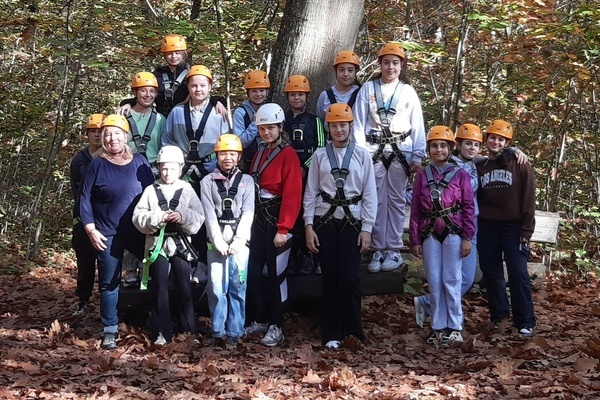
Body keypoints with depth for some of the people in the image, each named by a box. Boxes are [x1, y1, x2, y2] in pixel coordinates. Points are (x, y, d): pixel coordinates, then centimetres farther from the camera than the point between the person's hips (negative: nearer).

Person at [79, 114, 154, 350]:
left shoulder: (140, 162, 4)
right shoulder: (97, 165, -1)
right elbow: (85, 200, -1)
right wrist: (90, 229, -8)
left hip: (139, 232, 2)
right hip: (108, 234, -2)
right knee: (109, 283, 3)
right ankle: (110, 330, 11)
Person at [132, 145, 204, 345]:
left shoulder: (187, 190, 2)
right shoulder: (151, 190, 1)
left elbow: (199, 218, -4)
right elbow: (138, 217, -5)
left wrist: (183, 217, -22)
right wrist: (157, 218, -20)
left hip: (181, 244, 0)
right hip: (158, 244, 0)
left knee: (184, 287, 7)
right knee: (159, 288, 4)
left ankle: (188, 329, 18)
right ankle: (161, 332, 10)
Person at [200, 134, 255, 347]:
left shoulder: (246, 181, 8)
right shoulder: (207, 181, 7)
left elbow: (247, 213, 0)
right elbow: (209, 214, 0)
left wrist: (237, 242, -9)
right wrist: (219, 242, -9)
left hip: (239, 243, 0)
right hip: (216, 243, 0)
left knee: (237, 288, 0)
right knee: (216, 288, -2)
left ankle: (234, 332, 7)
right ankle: (218, 331, 8)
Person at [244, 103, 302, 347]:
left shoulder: (288, 155, -10)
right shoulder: (260, 153, 13)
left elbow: (292, 195, -16)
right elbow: (252, 187, 11)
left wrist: (283, 229, -19)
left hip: (277, 220, -7)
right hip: (258, 218, 7)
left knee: (276, 274, 0)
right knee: (252, 270, 7)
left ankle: (275, 326, 10)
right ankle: (259, 320, 20)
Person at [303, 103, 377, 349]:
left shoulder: (362, 155, 4)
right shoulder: (320, 155, 6)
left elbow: (370, 194, 2)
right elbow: (310, 192, 5)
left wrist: (366, 229, -4)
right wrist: (308, 226, -2)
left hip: (352, 221, -1)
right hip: (325, 221, 1)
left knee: (350, 278, -6)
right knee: (329, 277, 4)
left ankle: (353, 331, 7)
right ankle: (332, 333, 12)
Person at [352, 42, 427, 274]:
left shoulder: (408, 91, 8)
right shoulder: (368, 89, 7)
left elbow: (417, 127, 6)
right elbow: (359, 123, 4)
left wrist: (418, 157, 0)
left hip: (400, 151, 0)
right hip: (374, 151, 0)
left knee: (396, 200, 1)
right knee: (377, 200, 0)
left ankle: (393, 250, 7)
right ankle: (378, 250, 6)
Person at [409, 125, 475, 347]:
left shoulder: (460, 175, 2)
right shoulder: (422, 175, 8)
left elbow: (468, 208, 0)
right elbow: (415, 210, 7)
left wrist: (467, 238, -5)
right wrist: (415, 240, 3)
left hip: (453, 233, -2)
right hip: (430, 234, 2)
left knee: (451, 281, -1)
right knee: (434, 282, 5)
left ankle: (454, 327, 6)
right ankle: (439, 327, 12)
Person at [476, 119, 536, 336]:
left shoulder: (519, 165, -1)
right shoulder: (480, 167, 11)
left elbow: (528, 199, -4)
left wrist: (526, 230, -10)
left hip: (513, 227, -4)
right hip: (487, 228, 4)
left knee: (518, 273, -7)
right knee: (491, 273, 8)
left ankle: (525, 321, -3)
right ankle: (498, 314, 20)